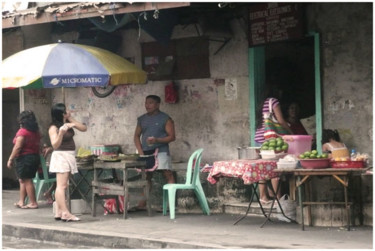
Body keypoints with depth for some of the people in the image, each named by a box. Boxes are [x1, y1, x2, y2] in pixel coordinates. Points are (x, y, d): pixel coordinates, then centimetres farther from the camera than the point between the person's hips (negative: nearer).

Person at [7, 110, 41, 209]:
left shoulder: (22, 131, -14)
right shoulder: (36, 132, 11)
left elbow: (18, 147, -19)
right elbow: (38, 146, 15)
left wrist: (10, 159, -14)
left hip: (24, 158, -8)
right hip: (35, 157, 8)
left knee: (27, 181, -2)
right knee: (22, 180, 15)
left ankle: (33, 203, -1)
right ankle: (21, 201, 14)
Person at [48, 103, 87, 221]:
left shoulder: (67, 123, 10)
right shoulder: (54, 127, -11)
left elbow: (84, 128, 8)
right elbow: (55, 145, -20)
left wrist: (72, 121, -3)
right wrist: (61, 132, -35)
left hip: (69, 157, 9)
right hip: (60, 156, -9)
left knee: (62, 186, 8)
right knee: (61, 185, -12)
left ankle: (58, 212, 10)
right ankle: (65, 213, -17)